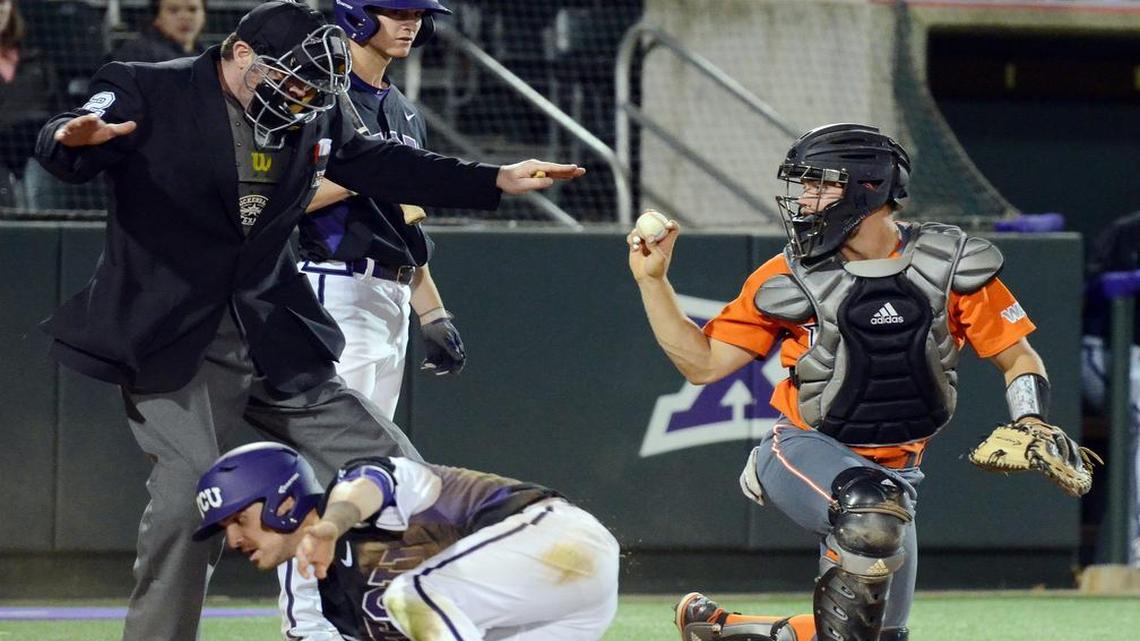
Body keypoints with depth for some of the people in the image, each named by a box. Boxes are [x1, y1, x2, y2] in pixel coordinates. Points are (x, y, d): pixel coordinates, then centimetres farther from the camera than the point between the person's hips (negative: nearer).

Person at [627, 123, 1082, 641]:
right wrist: (652, 280, -9)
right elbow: (703, 363, 0)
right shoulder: (792, 279, -5)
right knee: (873, 510, -38)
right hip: (805, 452, -4)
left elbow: (1018, 358, 3)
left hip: (891, 472, 4)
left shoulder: (950, 267, -5)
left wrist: (1031, 425, -16)